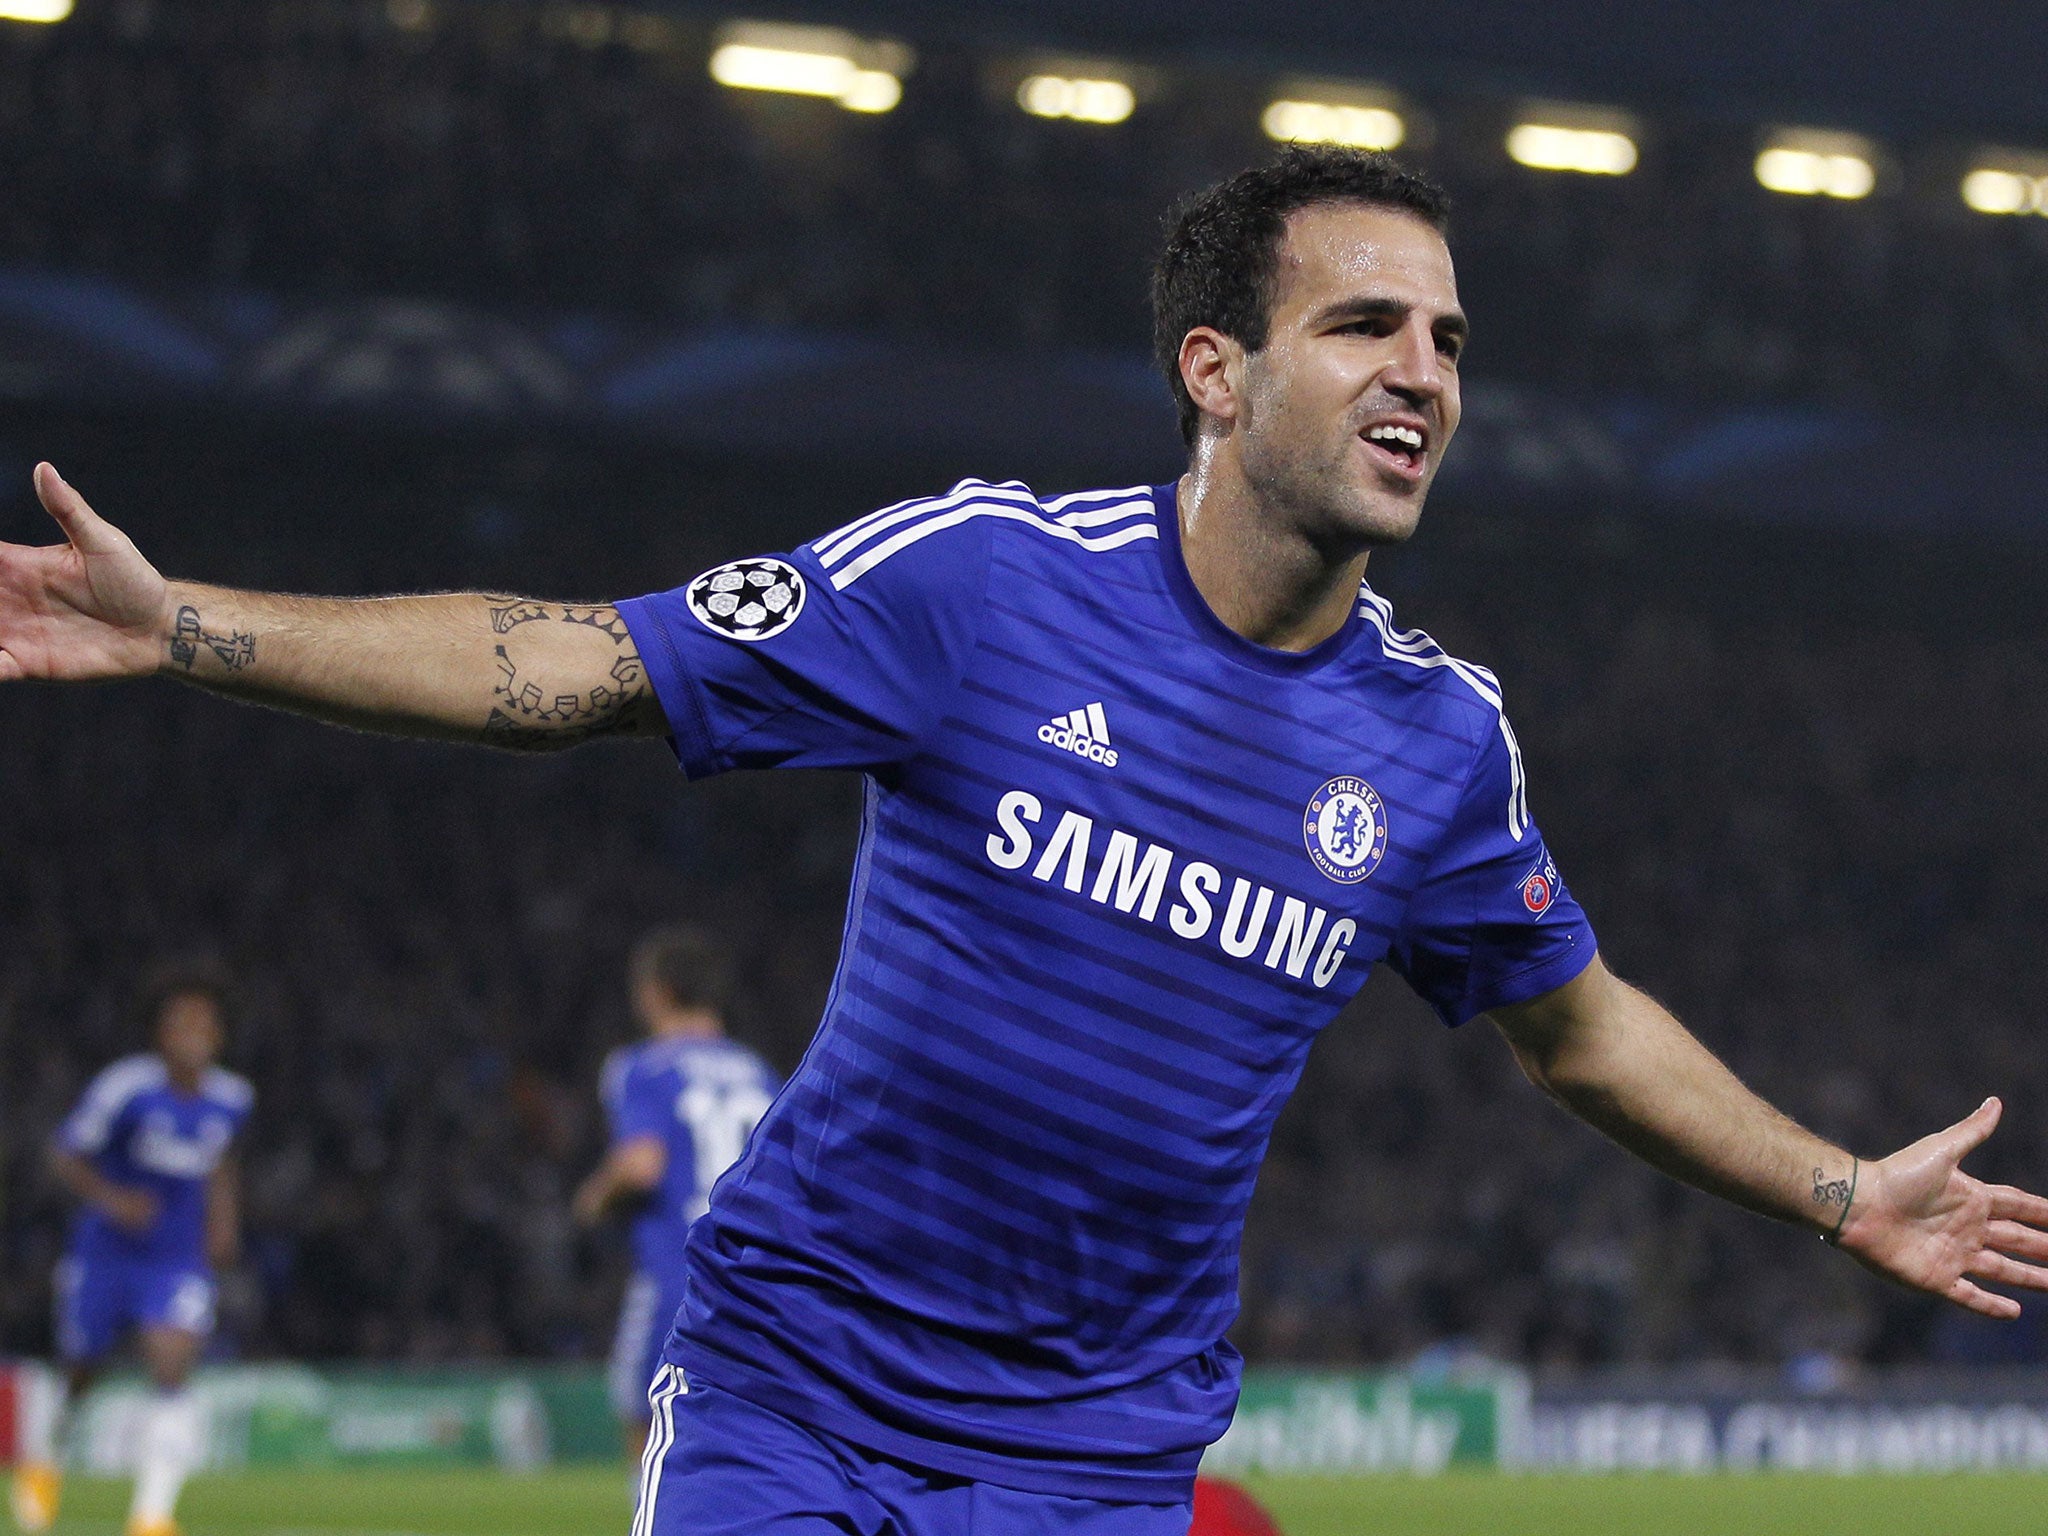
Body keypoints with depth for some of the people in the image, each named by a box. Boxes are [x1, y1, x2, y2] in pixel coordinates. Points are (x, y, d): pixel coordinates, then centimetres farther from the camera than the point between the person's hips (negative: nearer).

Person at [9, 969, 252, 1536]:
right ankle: (43, 1451, 47)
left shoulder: (230, 1099, -2)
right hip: (106, 1251, -2)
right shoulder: (126, 1087, -17)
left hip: (179, 1260, 2)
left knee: (171, 1373, -18)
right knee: (82, 1372, 13)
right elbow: (65, 1155, -10)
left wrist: (225, 1218, 11)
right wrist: (110, 1197, -25)